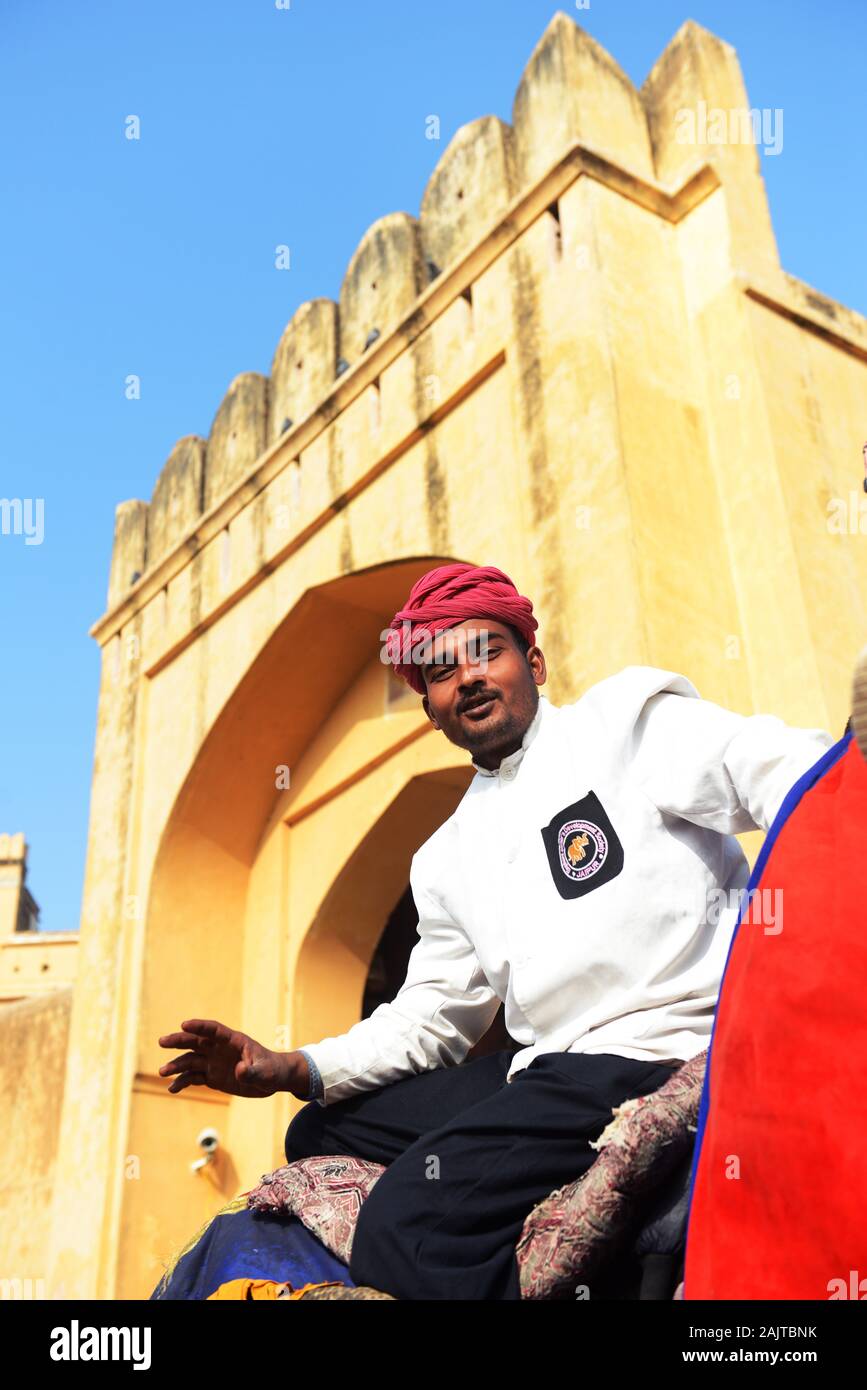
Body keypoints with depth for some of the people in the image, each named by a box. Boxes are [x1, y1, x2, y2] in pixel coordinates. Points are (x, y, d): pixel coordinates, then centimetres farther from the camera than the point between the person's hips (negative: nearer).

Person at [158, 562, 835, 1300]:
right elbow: (429, 1017, 19)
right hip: (548, 1070, 8)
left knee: (407, 1221, -23)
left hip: (664, 1052, -8)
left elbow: (793, 773, -13)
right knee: (321, 1133, 13)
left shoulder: (628, 716, 0)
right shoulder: (447, 858, 19)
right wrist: (293, 1070, 5)